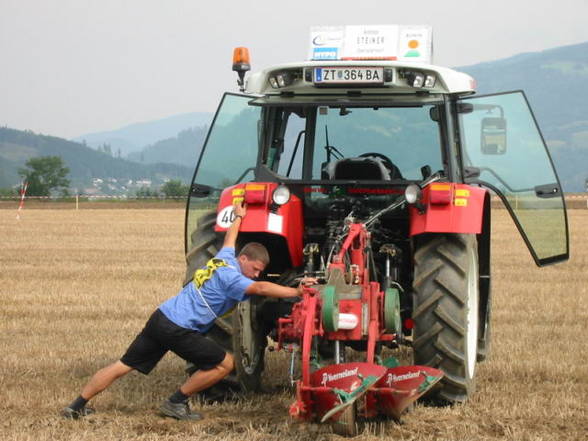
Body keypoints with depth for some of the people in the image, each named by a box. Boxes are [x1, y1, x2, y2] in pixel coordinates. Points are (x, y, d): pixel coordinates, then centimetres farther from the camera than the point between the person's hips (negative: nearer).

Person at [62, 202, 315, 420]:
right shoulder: (230, 275, -13)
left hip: (161, 316, 9)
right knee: (225, 363, -1)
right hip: (178, 329, -9)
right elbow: (260, 289, -28)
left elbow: (229, 238, 36)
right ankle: (176, 403, 7)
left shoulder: (224, 257, 14)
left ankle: (77, 407, 14)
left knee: (123, 366, 13)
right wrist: (296, 292, -32)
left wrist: (238, 217, 53)